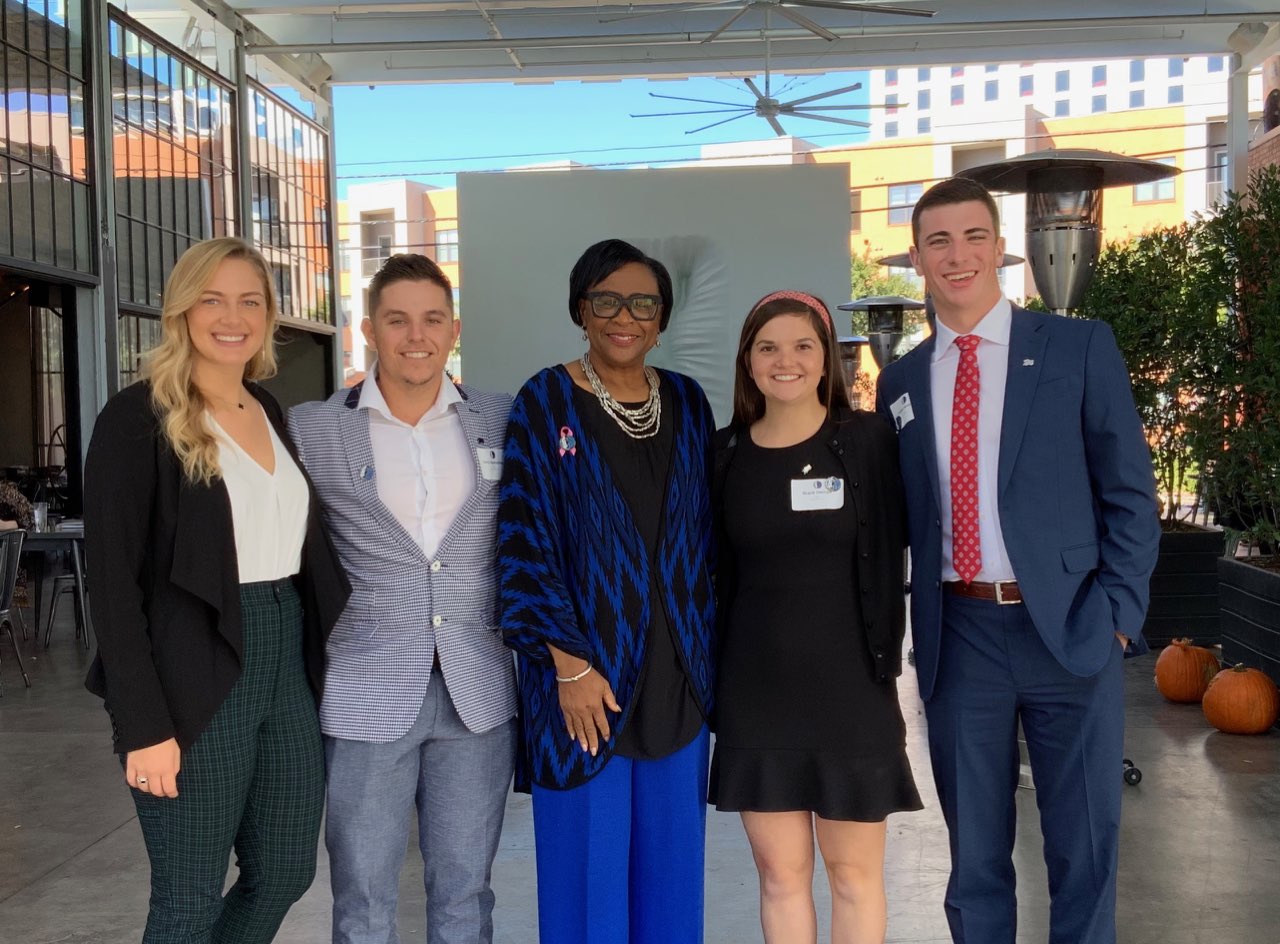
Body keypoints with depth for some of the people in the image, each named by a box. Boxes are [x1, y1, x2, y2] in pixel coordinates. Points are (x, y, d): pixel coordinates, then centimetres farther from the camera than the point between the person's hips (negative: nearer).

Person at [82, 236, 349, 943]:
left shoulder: (270, 412, 12)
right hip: (195, 680, -7)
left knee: (285, 874, 14)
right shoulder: (138, 418, -9)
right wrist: (143, 724, -17)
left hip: (285, 663, 7)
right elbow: (114, 582, -13)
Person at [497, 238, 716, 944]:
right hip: (586, 673, -4)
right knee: (588, 865, 5)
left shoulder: (687, 403, 7)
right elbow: (525, 542, -9)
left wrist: (705, 650, 7)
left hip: (676, 674, 4)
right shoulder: (544, 403, -5)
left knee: (671, 861, 13)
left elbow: (705, 533, 12)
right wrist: (570, 664, -15)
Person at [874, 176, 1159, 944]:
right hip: (959, 636, 3)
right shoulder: (902, 381, 10)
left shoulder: (1081, 347, 1)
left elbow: (1130, 492, -1)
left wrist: (1117, 612, -10)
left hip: (1068, 625, -2)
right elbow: (901, 518, 12)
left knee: (1084, 845, 8)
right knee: (975, 850, 13)